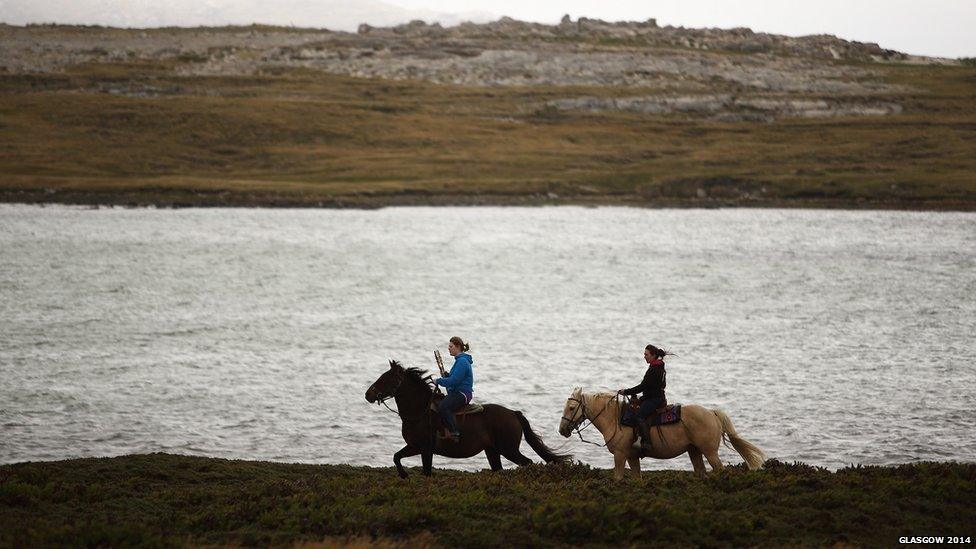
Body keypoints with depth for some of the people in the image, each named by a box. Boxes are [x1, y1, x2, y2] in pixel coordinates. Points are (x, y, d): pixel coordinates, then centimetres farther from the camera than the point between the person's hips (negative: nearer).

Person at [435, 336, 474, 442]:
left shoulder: (462, 361, -15)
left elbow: (453, 381, -21)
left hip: (462, 394, -11)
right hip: (457, 392, 11)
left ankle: (454, 433, -31)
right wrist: (446, 375, 9)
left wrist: (439, 381, -8)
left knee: (442, 407, -31)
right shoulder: (460, 360, 18)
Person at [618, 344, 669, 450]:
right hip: (657, 397, 11)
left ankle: (646, 441, -32)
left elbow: (643, 386, -18)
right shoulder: (659, 367, 16)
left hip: (654, 399, -11)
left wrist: (626, 392, -12)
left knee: (639, 415, -24)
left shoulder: (654, 369, -16)